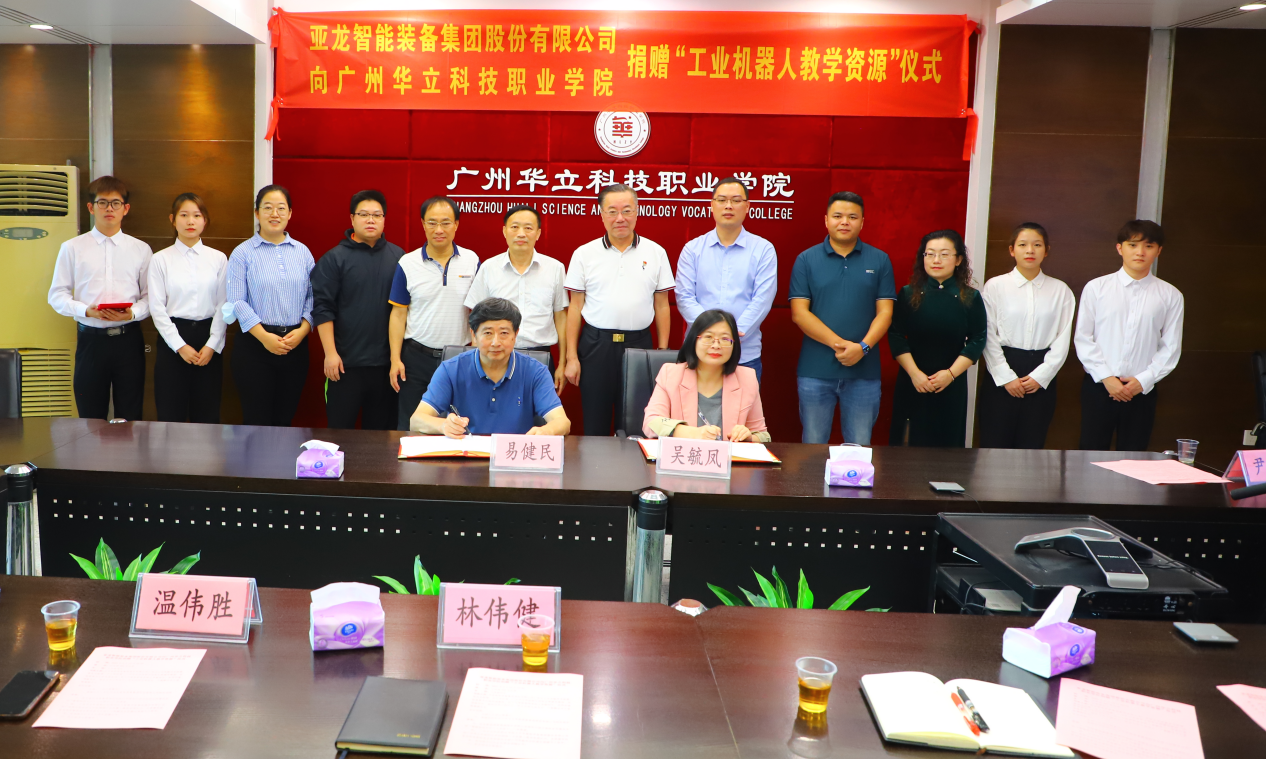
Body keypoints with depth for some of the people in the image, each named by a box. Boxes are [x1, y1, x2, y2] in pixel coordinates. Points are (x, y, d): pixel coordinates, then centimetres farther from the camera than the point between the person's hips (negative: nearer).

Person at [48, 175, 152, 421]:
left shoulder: (141, 250, 6)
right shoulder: (72, 248, 5)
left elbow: (151, 296, 6)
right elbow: (57, 295, 5)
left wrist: (133, 313, -14)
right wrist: (86, 310, -12)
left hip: (129, 338, 0)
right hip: (91, 339, 0)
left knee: (130, 416, 4)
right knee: (91, 418, 6)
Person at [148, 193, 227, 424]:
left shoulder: (218, 259, 6)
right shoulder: (160, 260, 4)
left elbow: (223, 306, 2)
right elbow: (157, 308, -1)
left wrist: (212, 345, -8)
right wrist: (180, 346, -9)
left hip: (209, 336, 1)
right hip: (172, 337, -1)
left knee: (207, 415, 3)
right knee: (170, 414, 1)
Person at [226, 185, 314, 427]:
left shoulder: (302, 252, 10)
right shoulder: (243, 253, 0)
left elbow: (313, 296, 6)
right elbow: (237, 302, -7)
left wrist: (302, 330, -9)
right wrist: (264, 336, -15)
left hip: (296, 345, 3)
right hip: (255, 344, -3)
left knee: (285, 419, 8)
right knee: (257, 419, 0)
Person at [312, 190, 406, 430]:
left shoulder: (398, 257, 6)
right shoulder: (335, 258, -1)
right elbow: (322, 308, -5)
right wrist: (330, 353, -11)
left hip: (387, 361, 2)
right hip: (346, 362, -2)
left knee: (382, 428, 10)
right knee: (339, 429, 4)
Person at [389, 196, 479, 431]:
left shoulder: (472, 261, 2)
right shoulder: (407, 263, 0)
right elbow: (398, 314, 2)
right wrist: (395, 359, -5)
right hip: (417, 356, 0)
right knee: (409, 427, 6)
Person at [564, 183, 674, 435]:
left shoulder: (655, 253, 4)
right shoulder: (584, 254, 3)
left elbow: (661, 305, 6)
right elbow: (575, 306, 4)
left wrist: (663, 352, 2)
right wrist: (572, 356, -1)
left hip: (639, 344, 0)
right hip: (596, 345, 0)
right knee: (595, 425, 6)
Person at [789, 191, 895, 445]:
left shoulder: (879, 260, 6)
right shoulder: (806, 260, 3)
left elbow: (884, 312, 2)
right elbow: (799, 313, -4)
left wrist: (863, 347, -15)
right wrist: (839, 343, -14)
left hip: (864, 371, 1)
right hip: (815, 371, -1)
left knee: (859, 448, 7)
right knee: (813, 446, 7)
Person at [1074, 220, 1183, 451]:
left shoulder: (1170, 296, 4)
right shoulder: (1096, 288, 2)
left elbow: (1171, 348, 3)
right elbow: (1083, 338, -1)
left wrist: (1143, 380, -8)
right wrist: (1106, 377, -9)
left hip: (1142, 390, 1)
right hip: (1098, 386, -1)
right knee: (1092, 453, 1)